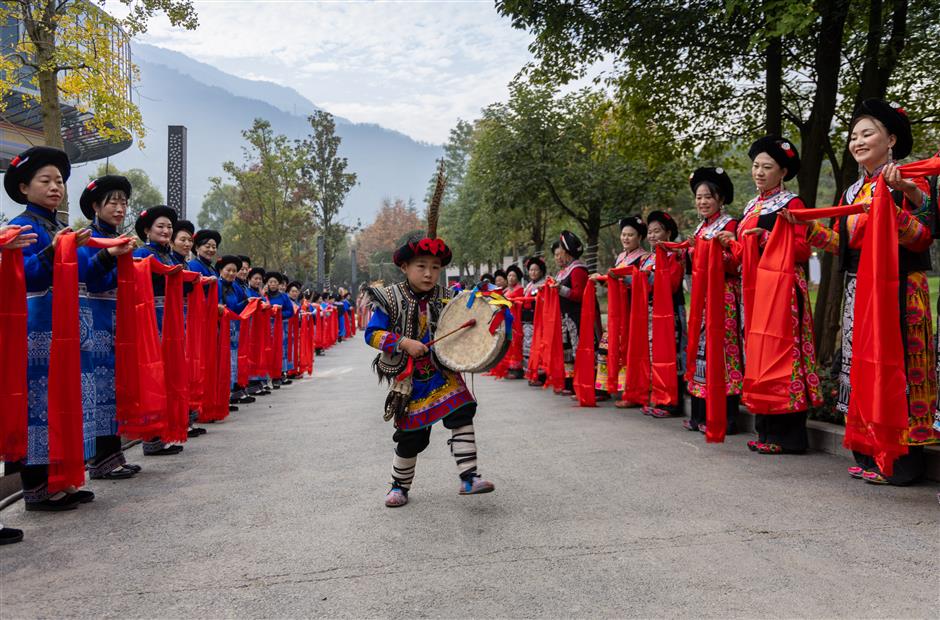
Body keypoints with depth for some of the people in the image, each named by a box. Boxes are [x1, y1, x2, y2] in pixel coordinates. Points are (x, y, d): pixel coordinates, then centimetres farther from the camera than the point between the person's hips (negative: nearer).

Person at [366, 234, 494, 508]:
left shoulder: (445, 298, 1)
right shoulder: (389, 299, -8)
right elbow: (371, 334, -11)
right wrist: (404, 343, -23)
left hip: (442, 373, 2)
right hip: (408, 380, -2)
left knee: (462, 413, -17)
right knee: (410, 435, 5)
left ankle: (468, 478, -11)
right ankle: (400, 486, 28)